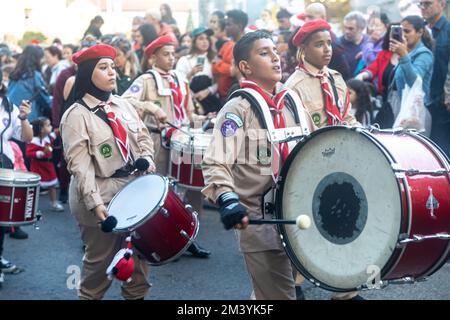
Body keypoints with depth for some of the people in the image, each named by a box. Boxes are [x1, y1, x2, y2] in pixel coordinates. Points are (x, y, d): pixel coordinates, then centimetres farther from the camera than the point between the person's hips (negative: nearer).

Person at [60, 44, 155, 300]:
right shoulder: (76, 114, -12)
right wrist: (95, 202, -26)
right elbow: (80, 164, -18)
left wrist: (147, 158, -7)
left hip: (134, 187, 6)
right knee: (101, 258, 5)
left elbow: (143, 136, 15)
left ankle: (137, 294, 28)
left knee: (138, 251, 12)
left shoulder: (122, 104, 9)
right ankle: (90, 296, 24)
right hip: (102, 194, -6)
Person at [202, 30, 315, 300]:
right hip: (260, 221, -6)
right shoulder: (238, 109, -12)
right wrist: (227, 199, -38)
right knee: (279, 295, -3)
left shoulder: (292, 103, 9)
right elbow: (215, 164, -21)